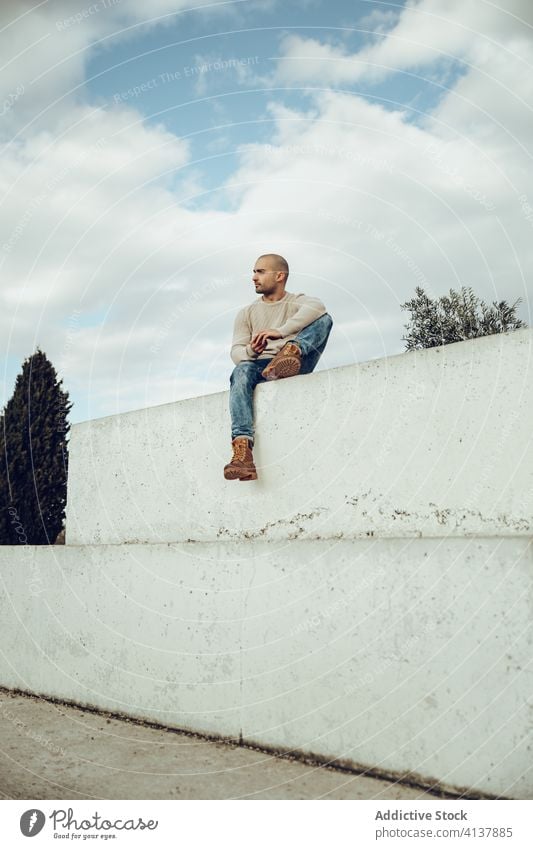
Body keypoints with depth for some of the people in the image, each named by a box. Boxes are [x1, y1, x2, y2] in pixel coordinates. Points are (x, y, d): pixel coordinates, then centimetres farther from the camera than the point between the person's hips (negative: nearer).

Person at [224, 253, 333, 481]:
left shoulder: (297, 302, 14)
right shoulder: (246, 313, 22)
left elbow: (317, 307, -13)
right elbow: (236, 351, 7)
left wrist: (280, 332, -26)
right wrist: (250, 352, -18)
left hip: (295, 368, -1)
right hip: (260, 368, 2)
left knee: (324, 319, -17)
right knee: (242, 371, -36)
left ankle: (292, 351, -49)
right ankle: (242, 450, -52)